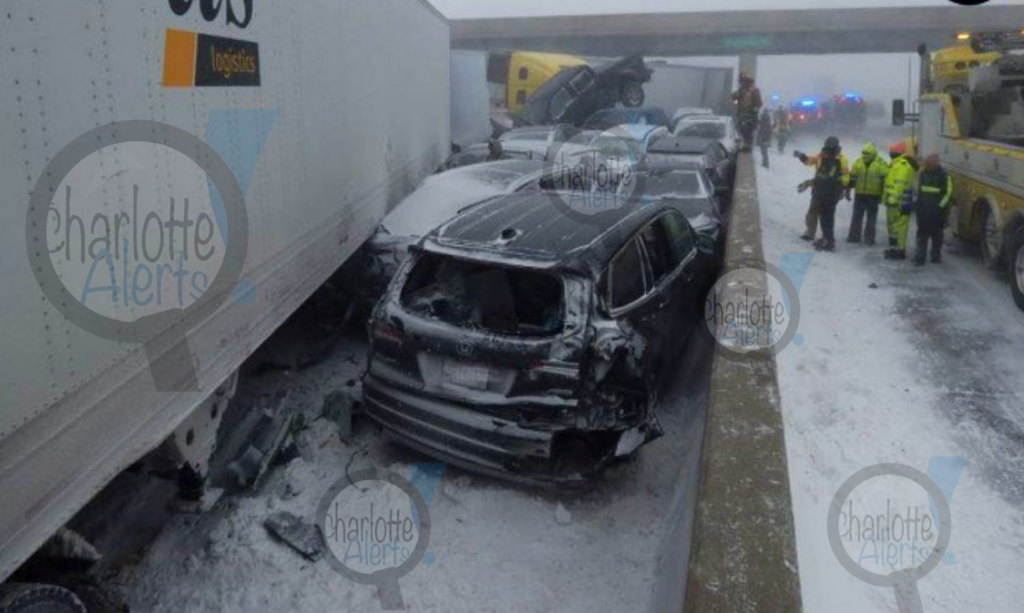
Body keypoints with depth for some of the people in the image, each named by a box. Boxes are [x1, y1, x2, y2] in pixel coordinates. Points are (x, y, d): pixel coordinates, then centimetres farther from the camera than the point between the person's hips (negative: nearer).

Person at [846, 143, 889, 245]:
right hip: (859, 194, 3)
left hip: (873, 195, -3)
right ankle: (854, 236, 16)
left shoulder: (881, 164, -6)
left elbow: (885, 179, -3)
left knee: (871, 217, 5)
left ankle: (869, 238, 11)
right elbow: (852, 177, 7)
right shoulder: (858, 162, 3)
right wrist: (848, 191, 5)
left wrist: (882, 194, -5)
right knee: (857, 216, 7)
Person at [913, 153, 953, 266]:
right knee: (922, 233, 3)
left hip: (937, 211, -3)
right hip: (923, 210, 4)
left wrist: (941, 205, -11)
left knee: (937, 235, 8)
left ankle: (936, 256, 18)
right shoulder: (923, 173, 6)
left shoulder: (944, 175, -8)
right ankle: (919, 257, 3)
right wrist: (918, 204, 10)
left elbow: (948, 192, -5)